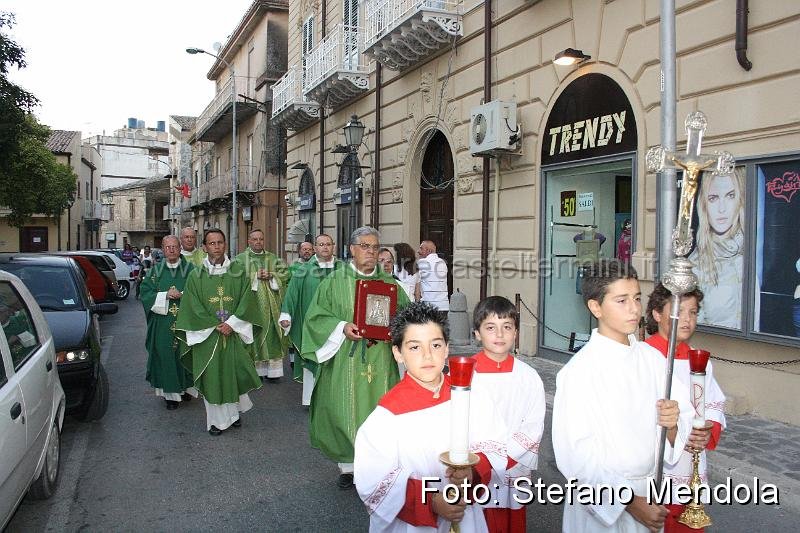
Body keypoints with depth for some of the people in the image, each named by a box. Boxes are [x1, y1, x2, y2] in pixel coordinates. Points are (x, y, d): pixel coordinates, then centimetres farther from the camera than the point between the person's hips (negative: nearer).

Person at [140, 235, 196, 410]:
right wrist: (166, 295, -13)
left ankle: (185, 387, 19)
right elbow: (146, 293, 2)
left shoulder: (190, 269, 3)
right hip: (162, 324, 1)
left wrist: (183, 295, -16)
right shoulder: (155, 270, 7)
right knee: (165, 355, 0)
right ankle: (170, 393, 8)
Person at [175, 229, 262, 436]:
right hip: (207, 335, -1)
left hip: (234, 333, 1)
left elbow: (246, 300, -1)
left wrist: (231, 323, -12)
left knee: (235, 372, 3)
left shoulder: (238, 272, 3)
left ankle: (234, 411, 25)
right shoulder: (196, 276, 1)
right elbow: (194, 308, -2)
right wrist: (216, 326, -11)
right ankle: (217, 419, 14)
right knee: (212, 376, 2)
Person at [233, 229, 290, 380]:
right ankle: (255, 371, 3)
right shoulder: (240, 259, 5)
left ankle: (272, 370, 4)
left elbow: (285, 272, 4)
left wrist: (271, 275, -12)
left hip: (271, 304, 3)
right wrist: (255, 276, -13)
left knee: (271, 335, 0)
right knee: (254, 335, -4)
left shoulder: (272, 258, 14)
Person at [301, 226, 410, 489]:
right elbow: (316, 317, -1)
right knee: (346, 410, 3)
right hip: (345, 361, -2)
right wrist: (342, 327, -16)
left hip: (380, 361, 2)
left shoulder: (388, 282, 9)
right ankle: (347, 465, 20)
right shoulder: (335, 281, 1)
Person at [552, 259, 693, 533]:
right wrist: (629, 501, -17)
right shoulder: (579, 371, -19)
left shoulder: (652, 357, -2)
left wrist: (671, 423, -19)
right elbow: (575, 455, -19)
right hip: (601, 506, -5)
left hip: (650, 493, 5)